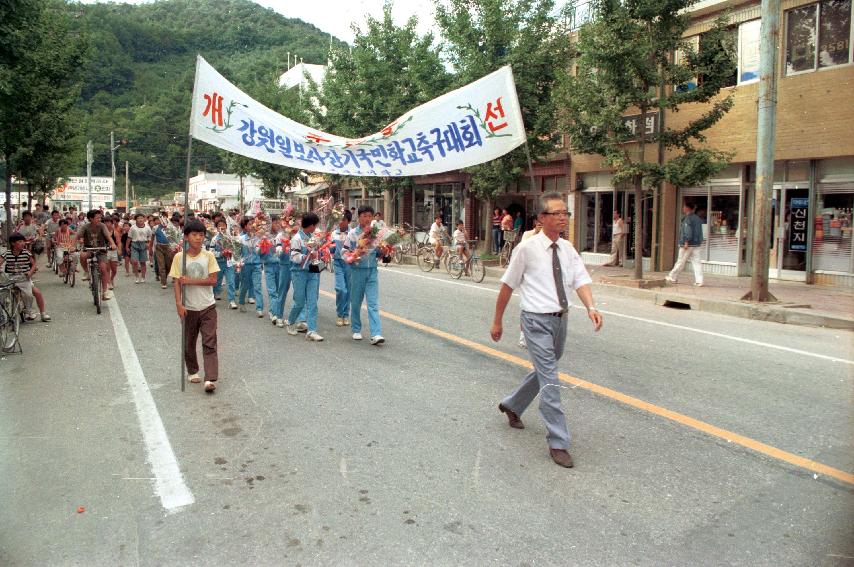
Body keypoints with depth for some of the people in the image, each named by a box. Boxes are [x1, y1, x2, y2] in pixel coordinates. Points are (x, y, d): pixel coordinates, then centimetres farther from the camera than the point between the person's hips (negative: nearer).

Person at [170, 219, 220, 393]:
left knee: (210, 343, -7)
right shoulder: (179, 257, -4)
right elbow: (177, 282, -6)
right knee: (189, 343, 15)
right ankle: (193, 372, 35)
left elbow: (213, 280, -10)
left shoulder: (208, 256, -5)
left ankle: (210, 379, -9)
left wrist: (191, 281, -18)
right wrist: (179, 304, -14)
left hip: (208, 307, -1)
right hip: (189, 307, 1)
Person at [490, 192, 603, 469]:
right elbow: (507, 286, -5)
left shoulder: (568, 249, 4)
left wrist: (591, 307, -26)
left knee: (543, 371, 21)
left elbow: (581, 281, -6)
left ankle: (511, 405, 46)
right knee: (550, 380, -8)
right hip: (537, 320, -6)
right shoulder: (527, 248, -11)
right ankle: (558, 443, 2)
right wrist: (497, 322, -1)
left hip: (560, 319, 7)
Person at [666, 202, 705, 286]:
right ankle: (699, 281, -4)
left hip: (688, 244, -8)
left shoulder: (687, 218, -11)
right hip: (697, 244, 8)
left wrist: (686, 242, -20)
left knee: (680, 262, 2)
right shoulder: (697, 218, 15)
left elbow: (688, 231, -20)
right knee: (696, 262, 2)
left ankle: (673, 277, 14)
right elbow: (700, 232, 19)